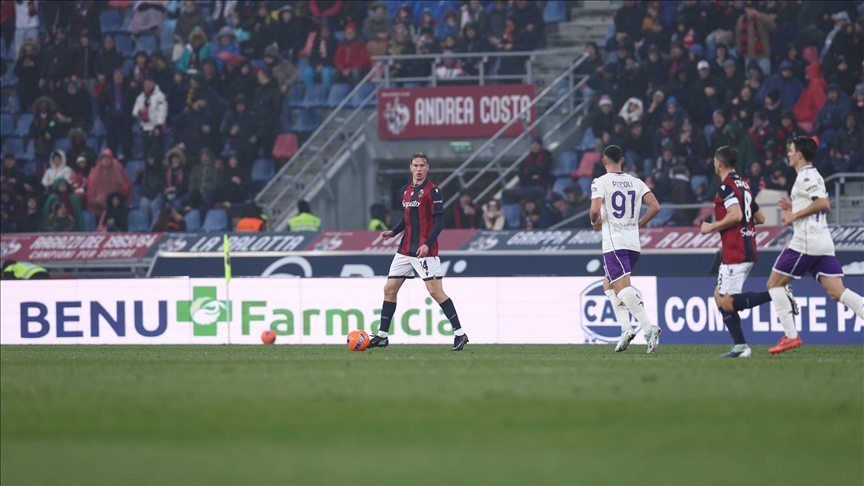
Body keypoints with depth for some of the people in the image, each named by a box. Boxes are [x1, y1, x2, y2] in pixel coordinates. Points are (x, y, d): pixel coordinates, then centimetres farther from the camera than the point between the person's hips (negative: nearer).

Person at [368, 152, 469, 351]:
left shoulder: (432, 191, -9)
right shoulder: (406, 190, 12)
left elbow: (439, 222, -13)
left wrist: (427, 244, -23)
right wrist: (393, 232, 6)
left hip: (425, 251, -7)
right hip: (406, 250, 7)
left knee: (435, 291, -12)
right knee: (389, 289, 7)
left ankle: (459, 334, -6)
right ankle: (382, 336, 14)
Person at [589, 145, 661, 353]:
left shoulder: (600, 182, -4)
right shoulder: (636, 182, 11)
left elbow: (595, 210, -16)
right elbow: (655, 206, 2)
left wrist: (595, 223, 6)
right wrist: (638, 224, 15)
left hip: (614, 243, -6)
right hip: (633, 242, 6)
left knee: (623, 288, -12)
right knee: (608, 284, 21)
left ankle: (648, 327, -30)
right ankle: (625, 327, 5)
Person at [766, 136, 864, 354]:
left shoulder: (806, 176, -8)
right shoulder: (813, 175, 21)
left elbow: (823, 204, -20)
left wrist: (795, 215, -13)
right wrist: (794, 209, 19)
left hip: (806, 242, -9)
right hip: (823, 244, 9)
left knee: (775, 284, 3)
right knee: (837, 292, -1)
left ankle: (791, 336, -2)